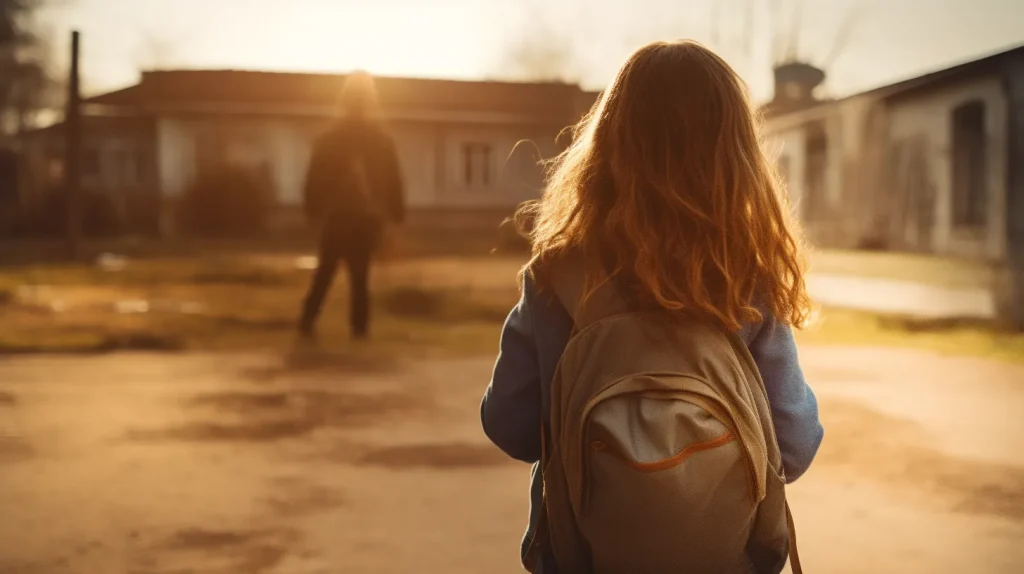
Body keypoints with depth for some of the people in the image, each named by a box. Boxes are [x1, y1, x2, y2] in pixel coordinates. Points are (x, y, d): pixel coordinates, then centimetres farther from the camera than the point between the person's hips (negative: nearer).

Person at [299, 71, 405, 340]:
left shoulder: (329, 138, 0)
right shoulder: (382, 138, 0)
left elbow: (315, 178, -1)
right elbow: (393, 181, 0)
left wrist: (313, 211, 5)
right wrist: (396, 216, 5)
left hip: (336, 216, 0)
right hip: (368, 217, 0)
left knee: (324, 272, 11)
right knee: (360, 275, 4)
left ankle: (308, 322, 7)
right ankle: (359, 327, 1)